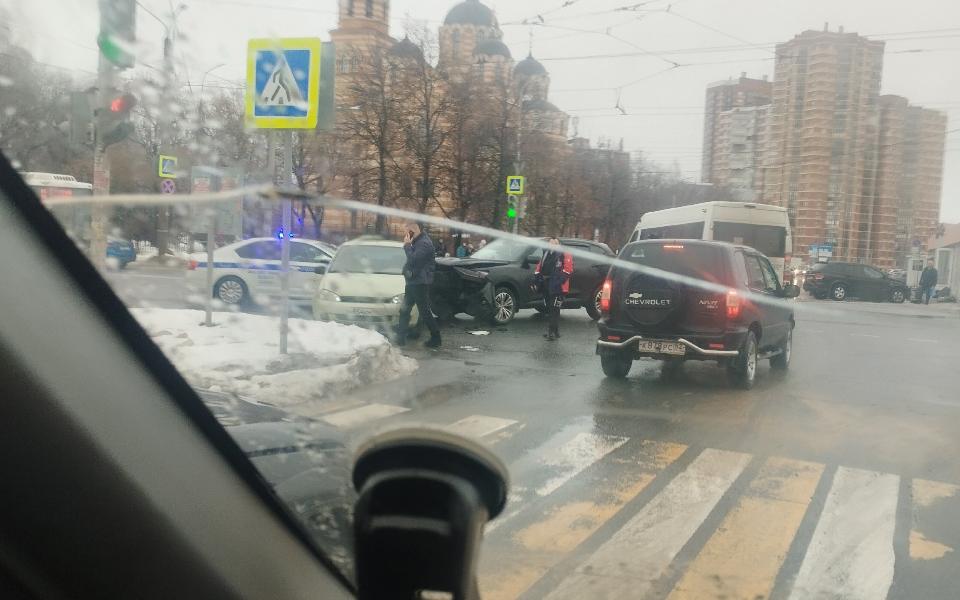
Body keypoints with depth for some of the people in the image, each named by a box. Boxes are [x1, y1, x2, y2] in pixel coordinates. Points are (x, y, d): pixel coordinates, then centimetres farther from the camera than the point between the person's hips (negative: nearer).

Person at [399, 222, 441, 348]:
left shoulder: (424, 243, -19)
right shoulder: (417, 242, 13)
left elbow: (413, 260, -26)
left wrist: (407, 245, -17)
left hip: (420, 283, -10)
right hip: (412, 281, 10)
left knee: (425, 312, -3)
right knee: (404, 310, 12)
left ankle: (436, 339, 6)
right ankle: (401, 337, 19)